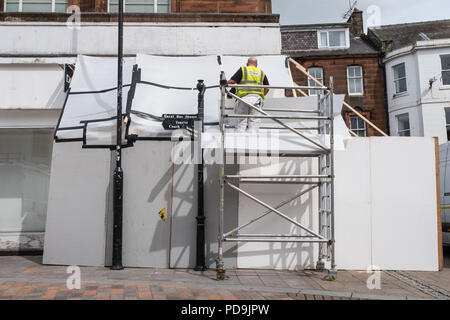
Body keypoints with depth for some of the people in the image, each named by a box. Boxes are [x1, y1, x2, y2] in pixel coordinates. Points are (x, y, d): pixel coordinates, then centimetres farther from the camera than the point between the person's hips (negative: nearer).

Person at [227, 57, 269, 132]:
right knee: (254, 121, 0)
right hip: (257, 97, 2)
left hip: (244, 97, -2)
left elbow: (232, 81, 3)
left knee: (241, 121, 0)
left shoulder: (242, 69, 12)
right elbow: (267, 89, 20)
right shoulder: (262, 73, 22)